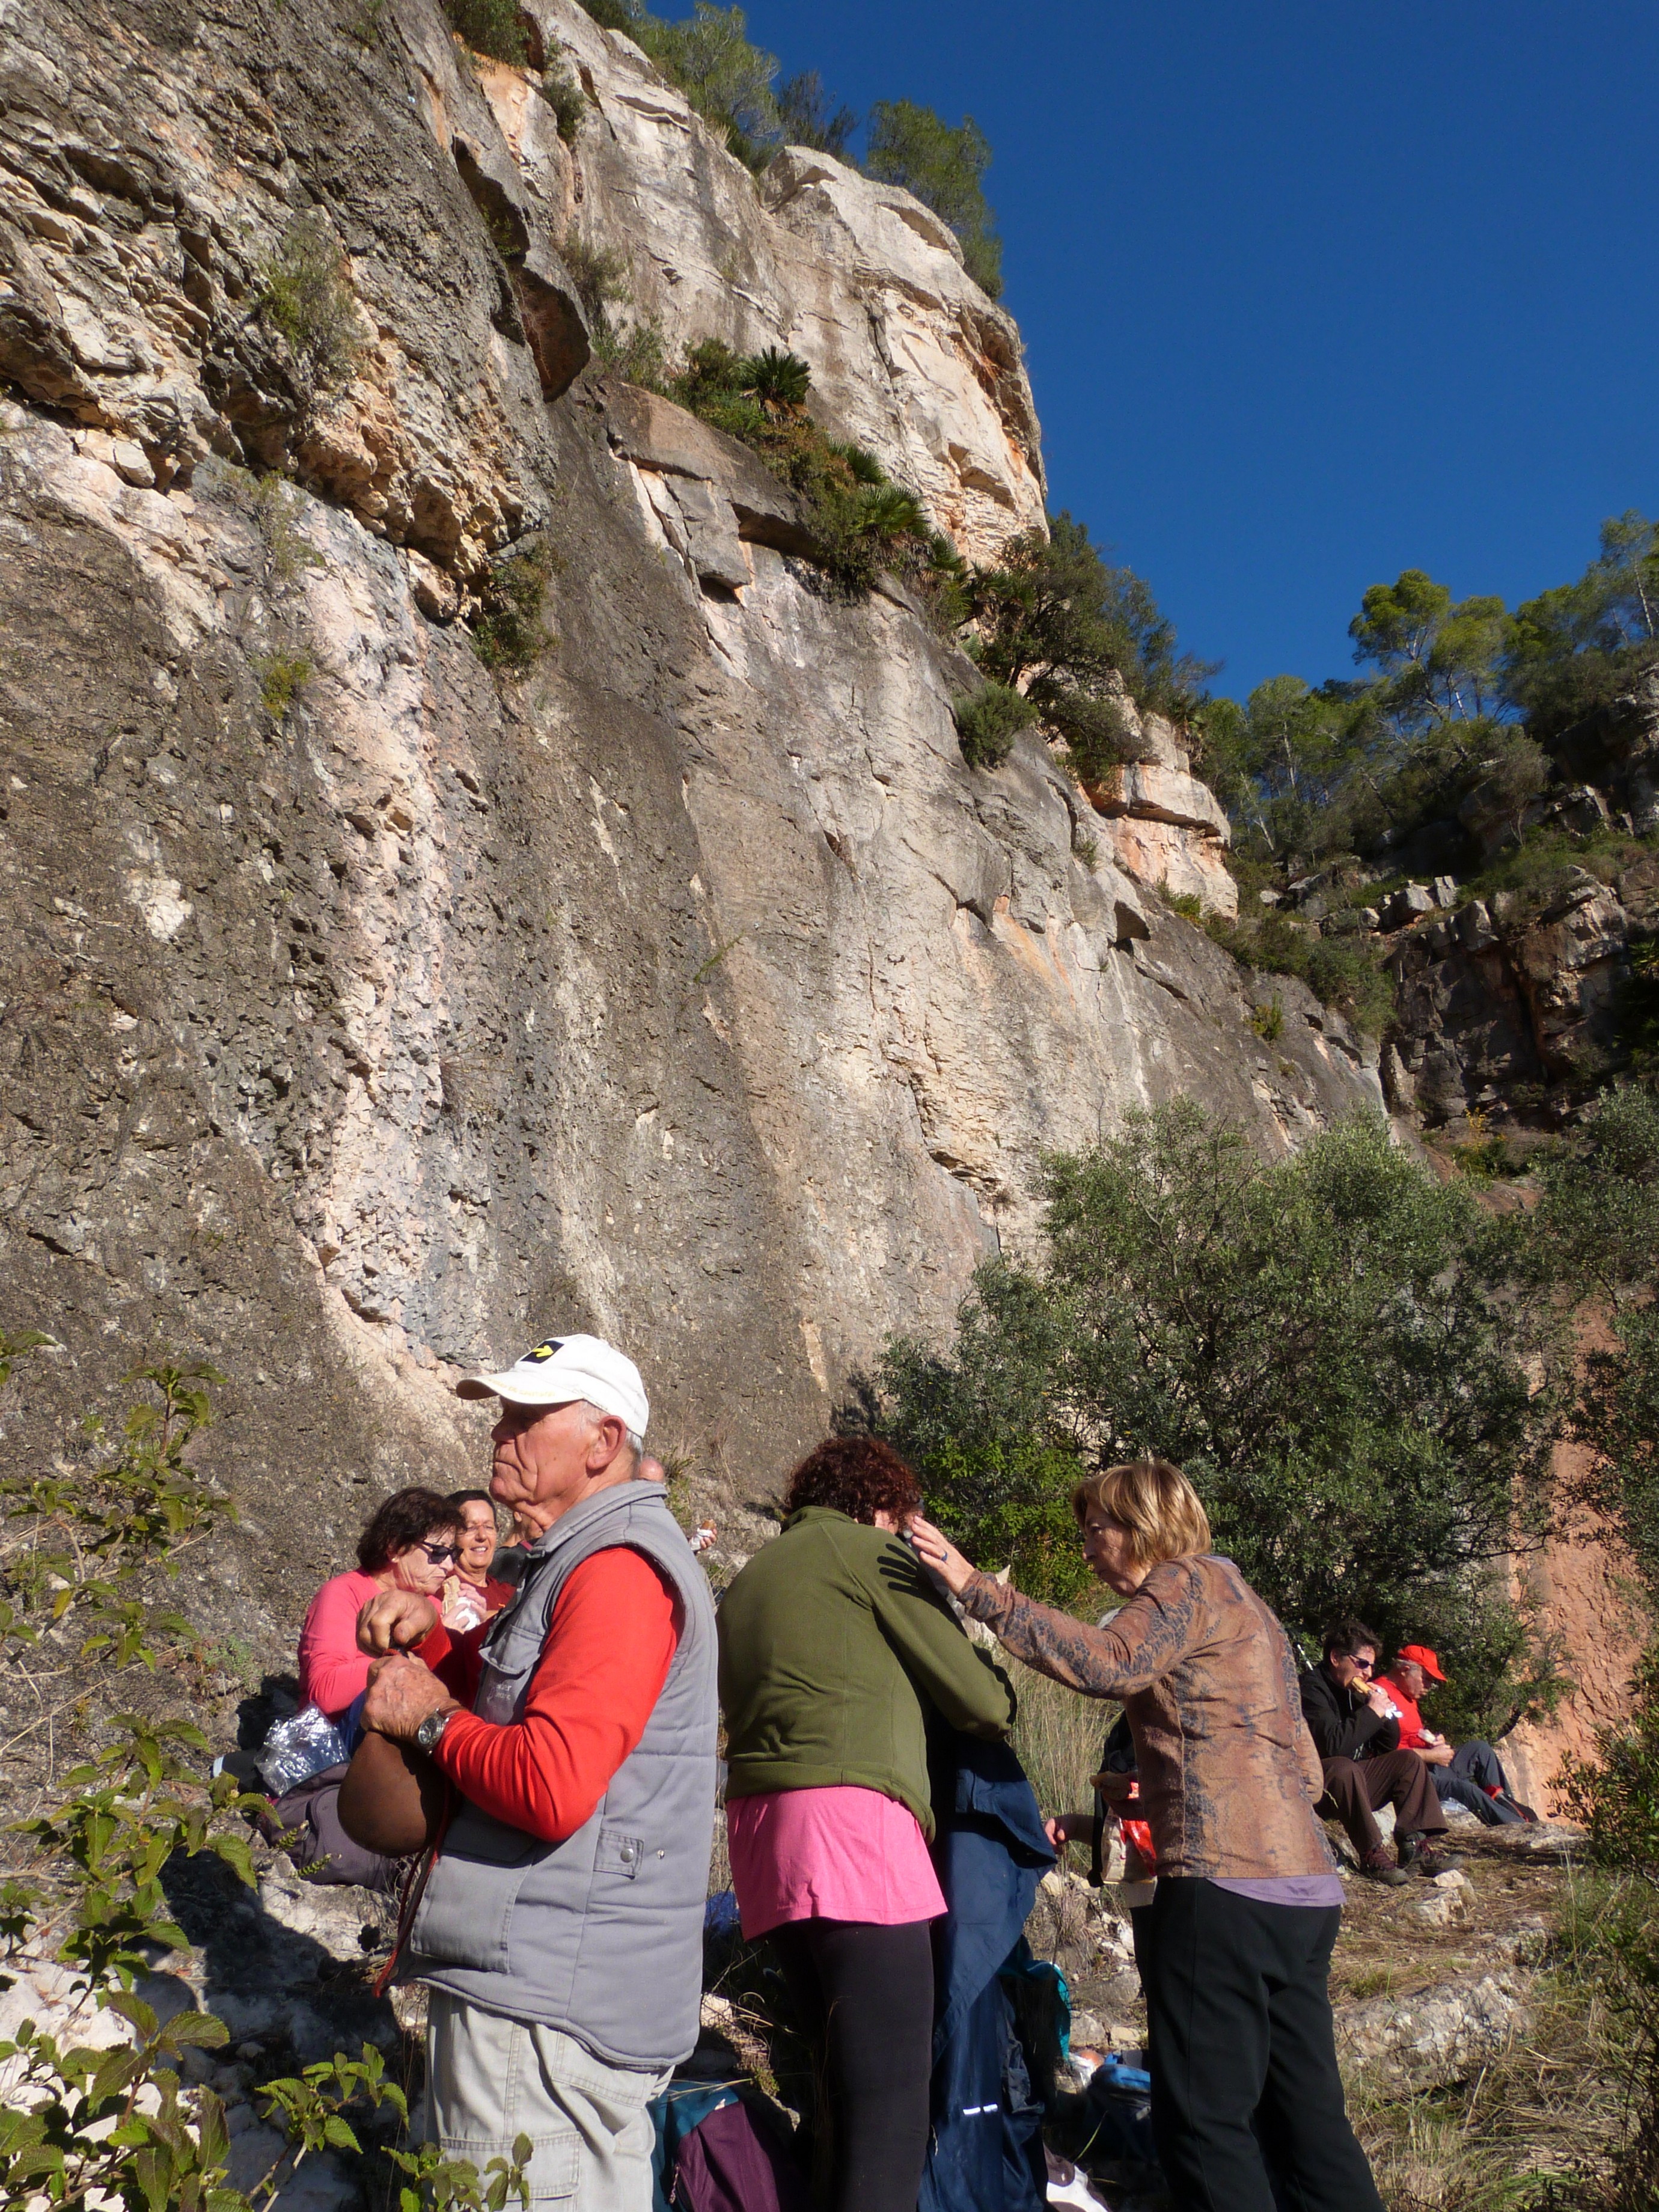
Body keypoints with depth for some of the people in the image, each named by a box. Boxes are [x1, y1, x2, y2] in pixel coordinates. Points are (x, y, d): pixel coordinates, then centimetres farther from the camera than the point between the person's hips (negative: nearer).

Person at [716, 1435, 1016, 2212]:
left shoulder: (747, 1580, 23)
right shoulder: (870, 1551, 2)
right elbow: (976, 1697, 2)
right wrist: (1002, 1699, 24)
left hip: (759, 1827, 8)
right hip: (851, 1820, -8)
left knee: (845, 2076, 18)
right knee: (891, 2096, -8)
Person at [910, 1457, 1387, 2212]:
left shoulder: (1189, 1581, -3)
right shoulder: (1243, 1604, 23)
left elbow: (1111, 1663, -23)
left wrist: (975, 1586, -24)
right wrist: (1162, 1794, 24)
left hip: (1226, 1886, -10)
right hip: (1306, 1887, 10)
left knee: (1205, 2120, -2)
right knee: (1306, 2114, 14)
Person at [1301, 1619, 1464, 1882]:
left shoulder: (1354, 1690, 11)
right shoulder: (1312, 1688, -17)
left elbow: (1389, 1746, 17)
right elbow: (1333, 1745, -31)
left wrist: (1386, 1711, -2)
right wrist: (1372, 1711, -21)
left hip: (1351, 1782, 10)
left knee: (1408, 1760, 5)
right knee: (1345, 1768, -38)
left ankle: (1414, 1845, -11)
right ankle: (1372, 1856, -28)